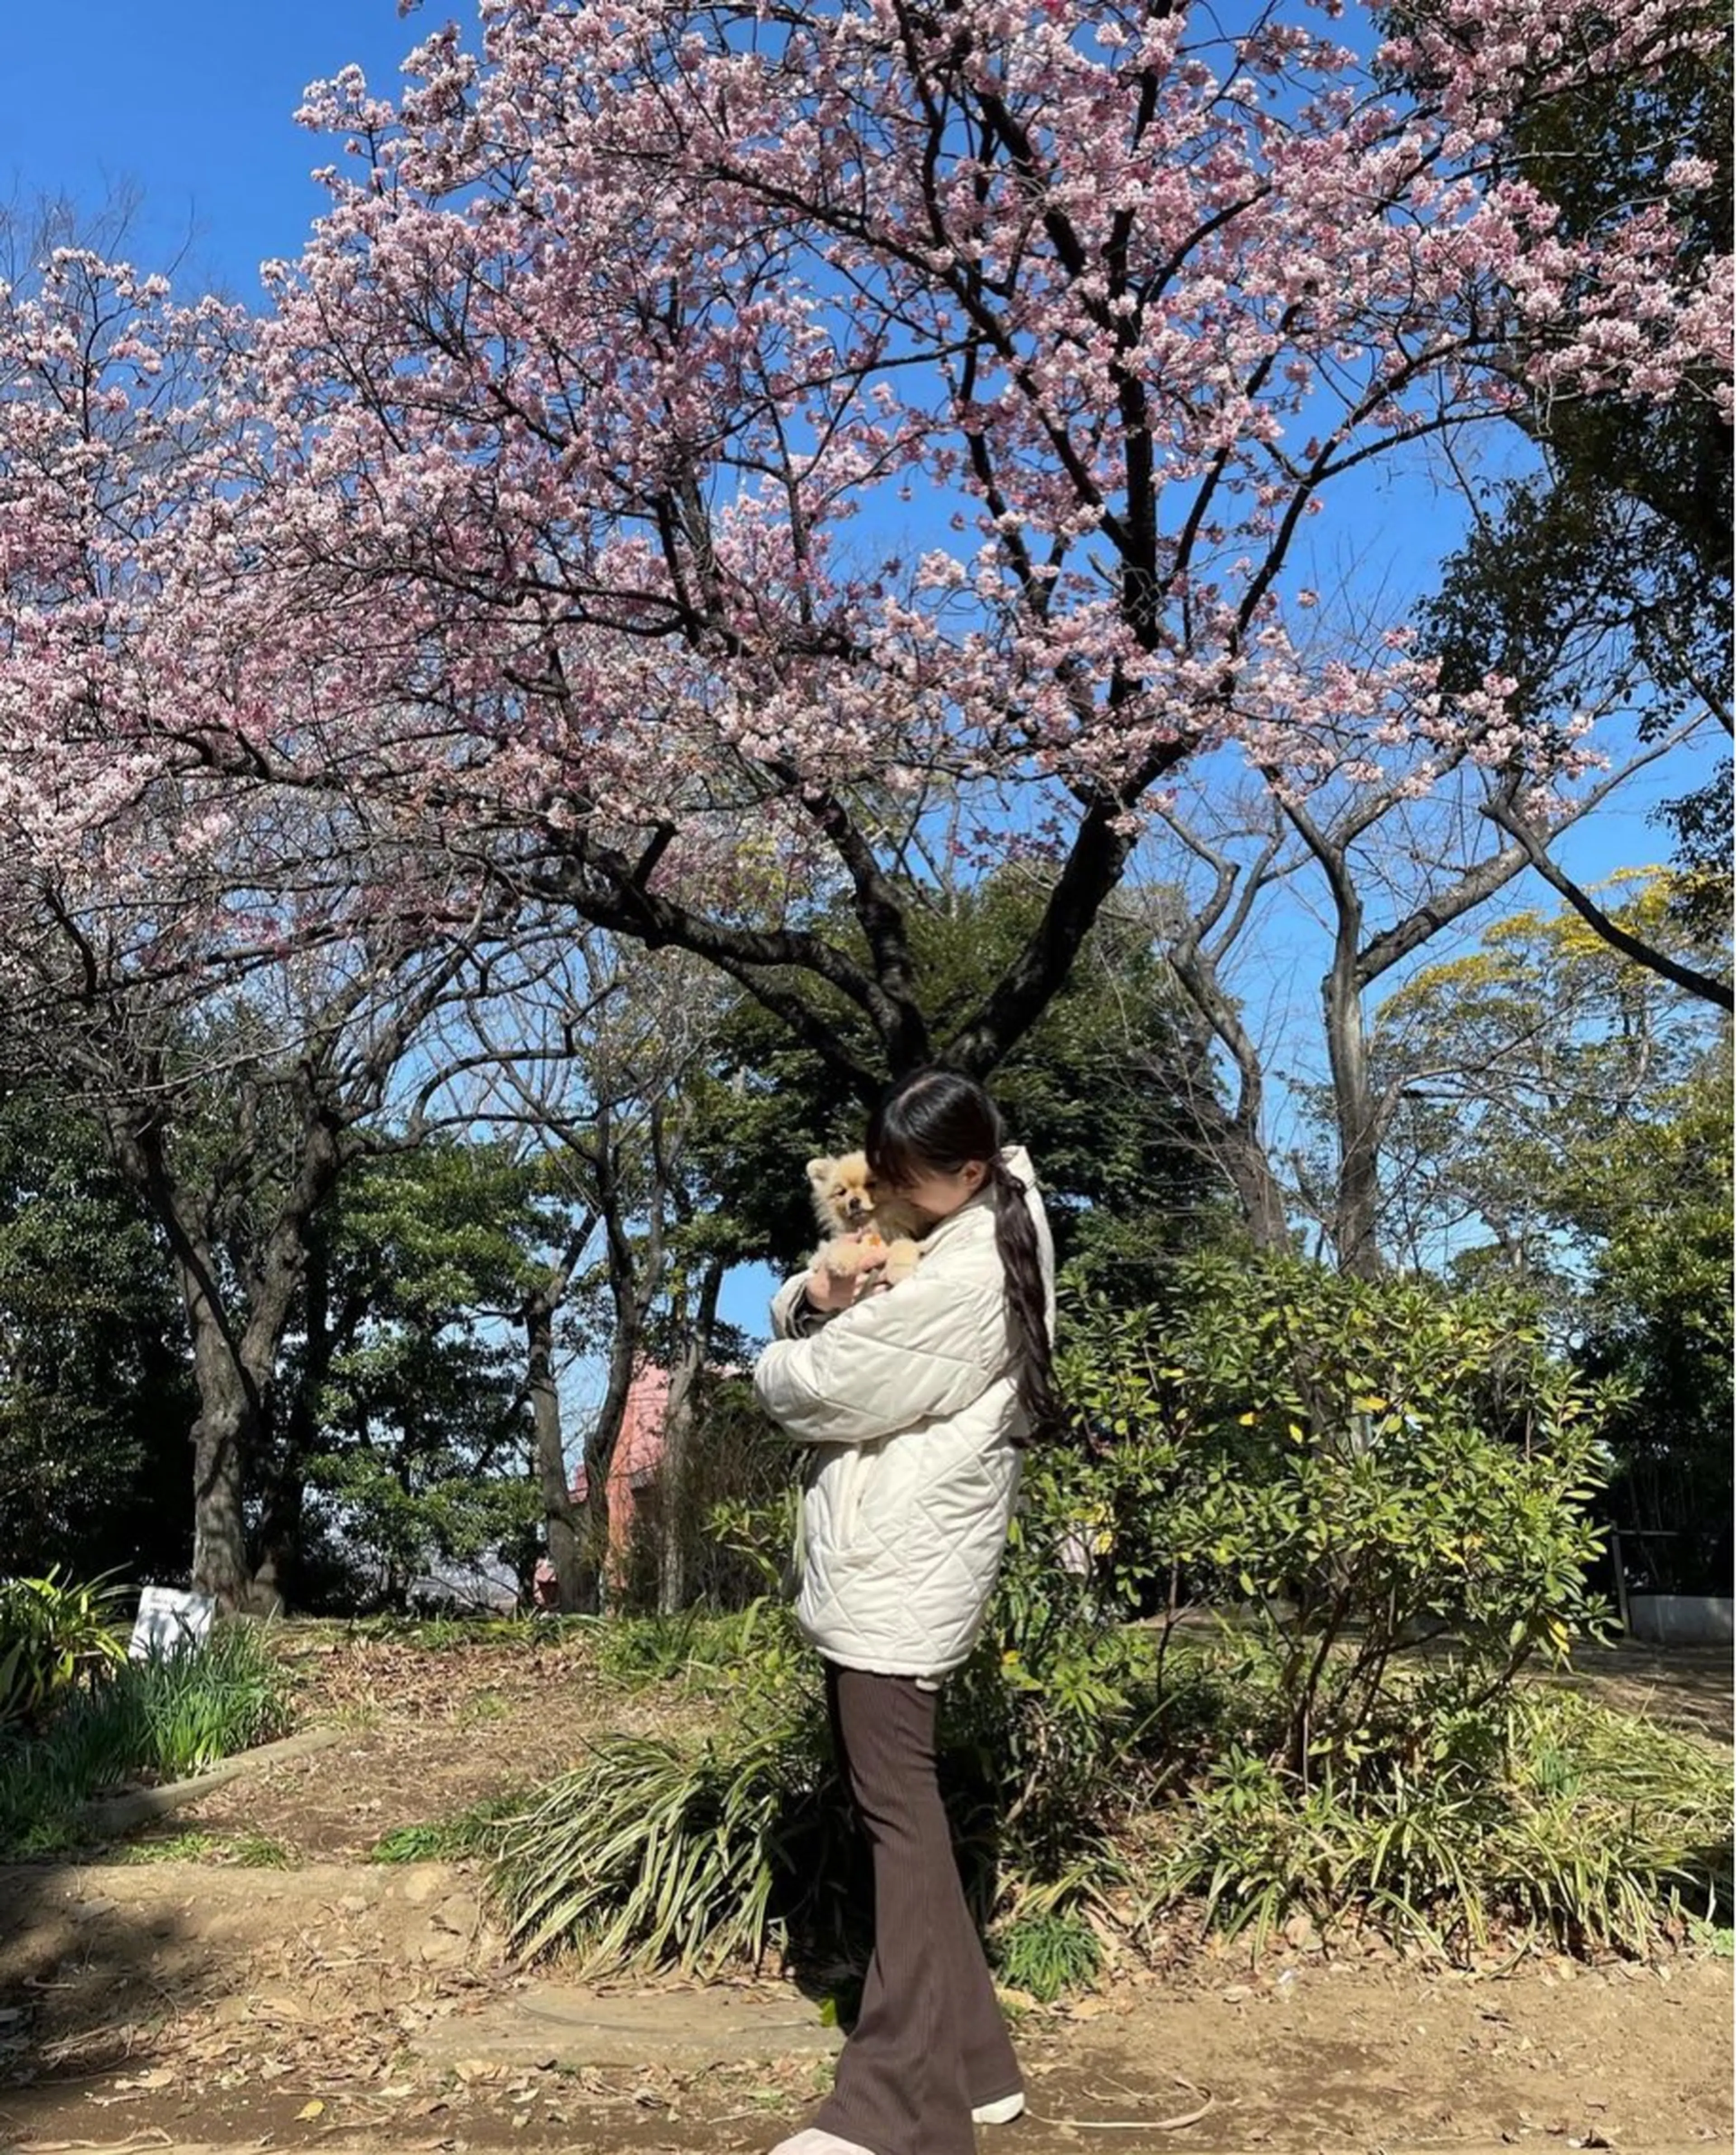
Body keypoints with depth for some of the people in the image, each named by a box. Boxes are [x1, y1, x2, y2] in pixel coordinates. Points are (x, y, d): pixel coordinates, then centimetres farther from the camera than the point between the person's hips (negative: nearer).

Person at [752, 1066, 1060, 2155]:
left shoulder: (958, 1281, -19)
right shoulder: (1000, 1233, 12)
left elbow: (802, 1386, -18)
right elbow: (795, 1318, 15)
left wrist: (797, 1347, 6)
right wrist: (820, 1298, -8)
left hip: (895, 1572, -10)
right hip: (889, 1563, 10)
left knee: (899, 1809, -5)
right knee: (899, 1804, 14)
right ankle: (966, 2060, 23)